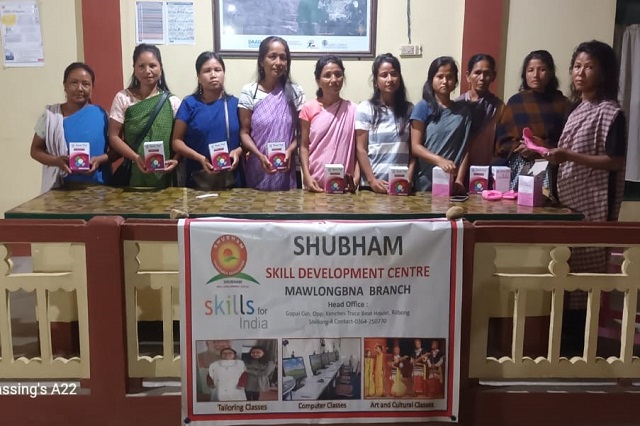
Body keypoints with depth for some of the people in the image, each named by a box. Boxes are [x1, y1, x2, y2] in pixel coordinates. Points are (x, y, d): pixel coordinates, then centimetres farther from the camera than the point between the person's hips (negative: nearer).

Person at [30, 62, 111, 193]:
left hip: (96, 186, 0)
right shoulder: (50, 114, 2)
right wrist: (56, 161, -13)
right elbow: (35, 150, 6)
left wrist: (100, 160, -16)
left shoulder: (101, 115, 0)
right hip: (60, 187, 1)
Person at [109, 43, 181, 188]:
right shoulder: (122, 98, 3)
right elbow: (114, 137, 0)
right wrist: (136, 158, -14)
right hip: (134, 173, -1)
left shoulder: (172, 102, 5)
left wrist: (176, 160, -15)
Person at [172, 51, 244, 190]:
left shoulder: (235, 103, 6)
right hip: (199, 179, -1)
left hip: (232, 179, 2)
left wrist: (238, 151, -13)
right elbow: (177, 141, 0)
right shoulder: (189, 104, 1)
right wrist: (200, 158, -15)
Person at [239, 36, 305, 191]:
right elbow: (244, 132, -2)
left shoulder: (295, 92, 3)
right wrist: (259, 155, -17)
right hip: (257, 168, -1)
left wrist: (290, 150, -14)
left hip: (285, 169, 1)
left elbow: (301, 132, 5)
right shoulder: (249, 91, -2)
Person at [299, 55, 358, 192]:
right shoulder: (309, 109, 0)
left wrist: (356, 176, -8)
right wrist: (307, 176, -10)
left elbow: (358, 147, 3)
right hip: (316, 183, 0)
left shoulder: (352, 110, 2)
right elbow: (304, 146, 1)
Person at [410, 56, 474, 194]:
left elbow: (465, 148, 4)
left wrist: (459, 180, -8)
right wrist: (440, 160, -20)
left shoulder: (463, 110, 7)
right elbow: (415, 147, -5)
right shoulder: (423, 107, -1)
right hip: (426, 183, -2)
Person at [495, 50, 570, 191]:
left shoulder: (561, 103, 6)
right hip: (517, 172, 1)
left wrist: (545, 147, -15)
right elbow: (501, 143, 6)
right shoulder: (515, 101, 8)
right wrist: (519, 148, -11)